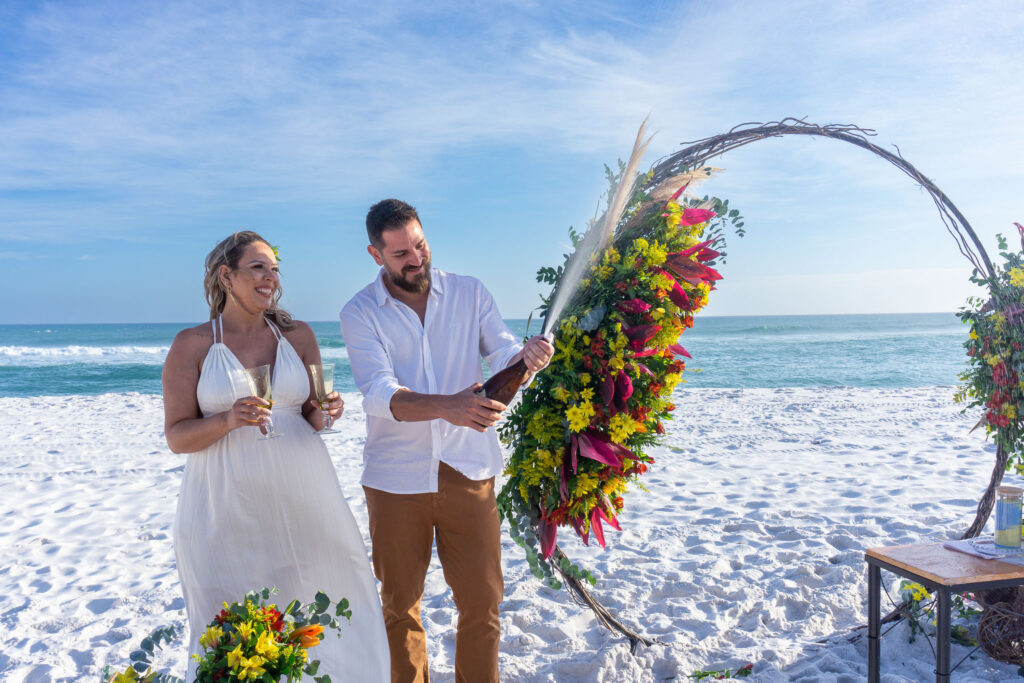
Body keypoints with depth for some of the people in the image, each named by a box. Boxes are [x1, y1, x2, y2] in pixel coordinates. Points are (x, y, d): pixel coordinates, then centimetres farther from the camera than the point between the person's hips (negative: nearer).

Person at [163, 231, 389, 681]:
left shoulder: (298, 335, 7)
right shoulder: (192, 344, -1)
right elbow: (176, 436, -2)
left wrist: (327, 412, -9)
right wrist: (228, 420, -20)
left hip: (300, 496, 3)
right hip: (227, 505, -2)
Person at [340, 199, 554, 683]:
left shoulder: (468, 293, 3)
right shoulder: (359, 314, -5)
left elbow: (502, 353, -4)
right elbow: (381, 395, -19)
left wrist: (528, 355, -29)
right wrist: (447, 406, -38)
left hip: (467, 470, 1)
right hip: (395, 477, -1)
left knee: (482, 600, 7)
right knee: (400, 605, 15)